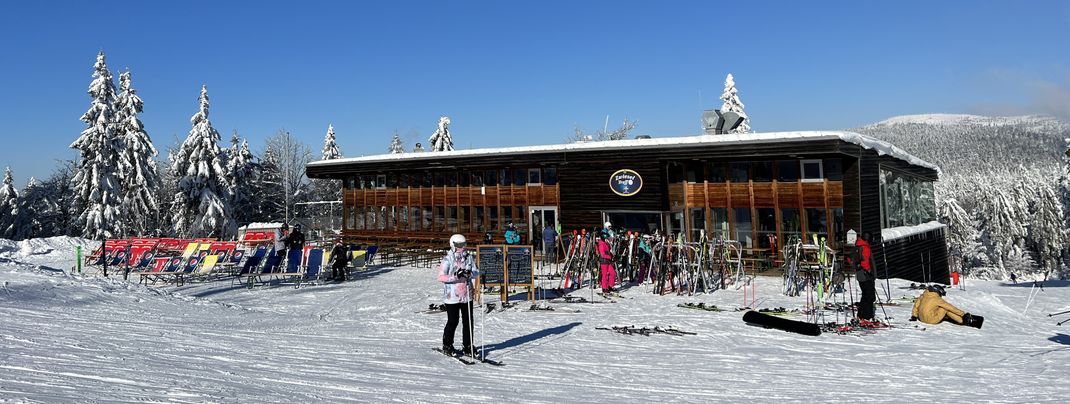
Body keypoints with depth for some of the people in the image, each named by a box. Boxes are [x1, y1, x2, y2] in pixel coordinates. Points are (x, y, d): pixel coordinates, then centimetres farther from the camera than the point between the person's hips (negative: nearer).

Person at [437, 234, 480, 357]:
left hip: (467, 296, 4)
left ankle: (468, 346, 17)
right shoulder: (448, 259, -7)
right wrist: (455, 276, -24)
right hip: (452, 296, -4)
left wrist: (470, 273, -17)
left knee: (468, 321, 6)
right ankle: (447, 345, 21)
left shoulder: (468, 257, 7)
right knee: (453, 321, 3)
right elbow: (441, 277, -12)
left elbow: (476, 273, 5)